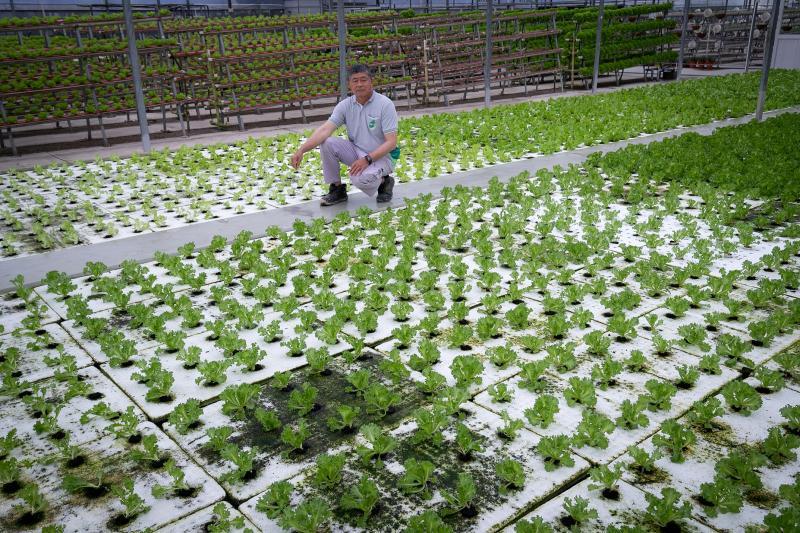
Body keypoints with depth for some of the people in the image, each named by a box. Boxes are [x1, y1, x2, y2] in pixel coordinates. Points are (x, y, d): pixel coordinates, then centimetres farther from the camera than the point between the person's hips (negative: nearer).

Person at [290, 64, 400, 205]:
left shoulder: (385, 104, -16)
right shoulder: (345, 105, -4)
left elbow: (391, 142, -19)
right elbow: (325, 130, -15)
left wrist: (367, 159, -30)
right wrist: (301, 150, -29)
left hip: (382, 155, -5)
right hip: (357, 151, 5)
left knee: (361, 179, -35)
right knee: (327, 143, -18)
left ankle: (384, 181, 1)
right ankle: (337, 189, -2)